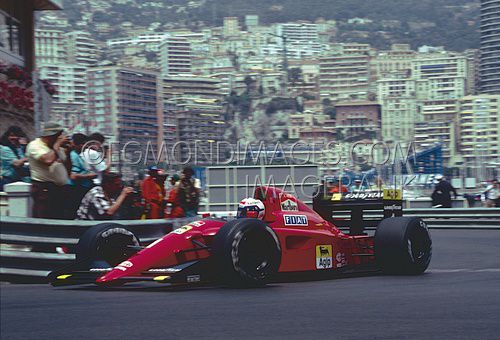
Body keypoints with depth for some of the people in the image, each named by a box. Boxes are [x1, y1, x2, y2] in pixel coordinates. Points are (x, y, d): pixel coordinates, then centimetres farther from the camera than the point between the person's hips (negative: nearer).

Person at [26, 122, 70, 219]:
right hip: (44, 189, -8)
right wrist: (57, 145, -12)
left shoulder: (56, 147, 16)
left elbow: (67, 167, 17)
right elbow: (48, 160, -25)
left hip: (60, 188, 8)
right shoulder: (35, 145, -7)